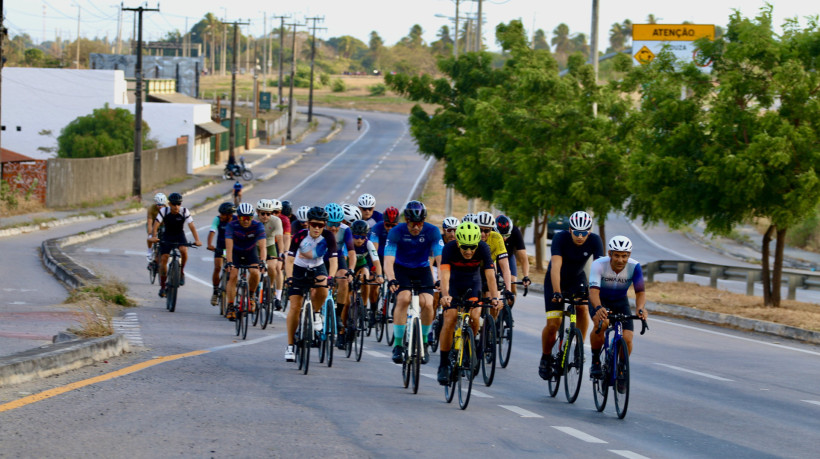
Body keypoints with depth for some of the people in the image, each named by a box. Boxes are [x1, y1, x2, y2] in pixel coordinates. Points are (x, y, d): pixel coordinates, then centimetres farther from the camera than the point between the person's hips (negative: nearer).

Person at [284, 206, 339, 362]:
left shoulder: (328, 237, -22)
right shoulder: (300, 236, -25)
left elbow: (333, 259, -26)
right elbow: (289, 260, -27)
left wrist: (330, 277, -43)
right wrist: (289, 277, -43)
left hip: (317, 268, 1)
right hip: (299, 269, -1)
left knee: (322, 291, -32)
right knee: (295, 307, -8)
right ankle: (290, 346, 3)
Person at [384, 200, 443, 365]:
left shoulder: (432, 232, -19)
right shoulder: (396, 232, -22)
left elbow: (440, 259, -25)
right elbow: (388, 260, -30)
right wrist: (391, 280, -48)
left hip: (422, 269, 1)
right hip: (401, 269, -1)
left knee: (427, 304, -19)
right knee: (403, 299, -27)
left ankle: (424, 343, 4)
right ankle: (398, 344, -18)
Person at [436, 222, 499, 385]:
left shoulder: (483, 248, -27)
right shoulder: (449, 248, -30)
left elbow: (490, 275, -32)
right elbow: (444, 275, -41)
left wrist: (494, 297, -47)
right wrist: (445, 296, -58)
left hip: (473, 285, 1)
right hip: (453, 284, -1)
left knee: (474, 318, -21)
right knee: (449, 321, -16)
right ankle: (443, 365, -4)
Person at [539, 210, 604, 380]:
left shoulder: (594, 241, -22)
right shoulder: (560, 238, -30)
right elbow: (556, 266, -39)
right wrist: (556, 292, -49)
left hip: (577, 278, 3)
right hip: (556, 280, -3)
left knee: (583, 308, -24)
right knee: (553, 324, -11)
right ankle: (545, 358, 13)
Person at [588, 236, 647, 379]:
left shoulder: (634, 267, -23)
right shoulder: (599, 265, -29)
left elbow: (640, 292, -26)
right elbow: (594, 290, -39)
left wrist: (640, 308, -48)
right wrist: (598, 308, -60)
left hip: (620, 302, 2)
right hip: (600, 301, -2)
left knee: (627, 338, -16)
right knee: (601, 323, -35)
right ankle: (595, 361, -13)